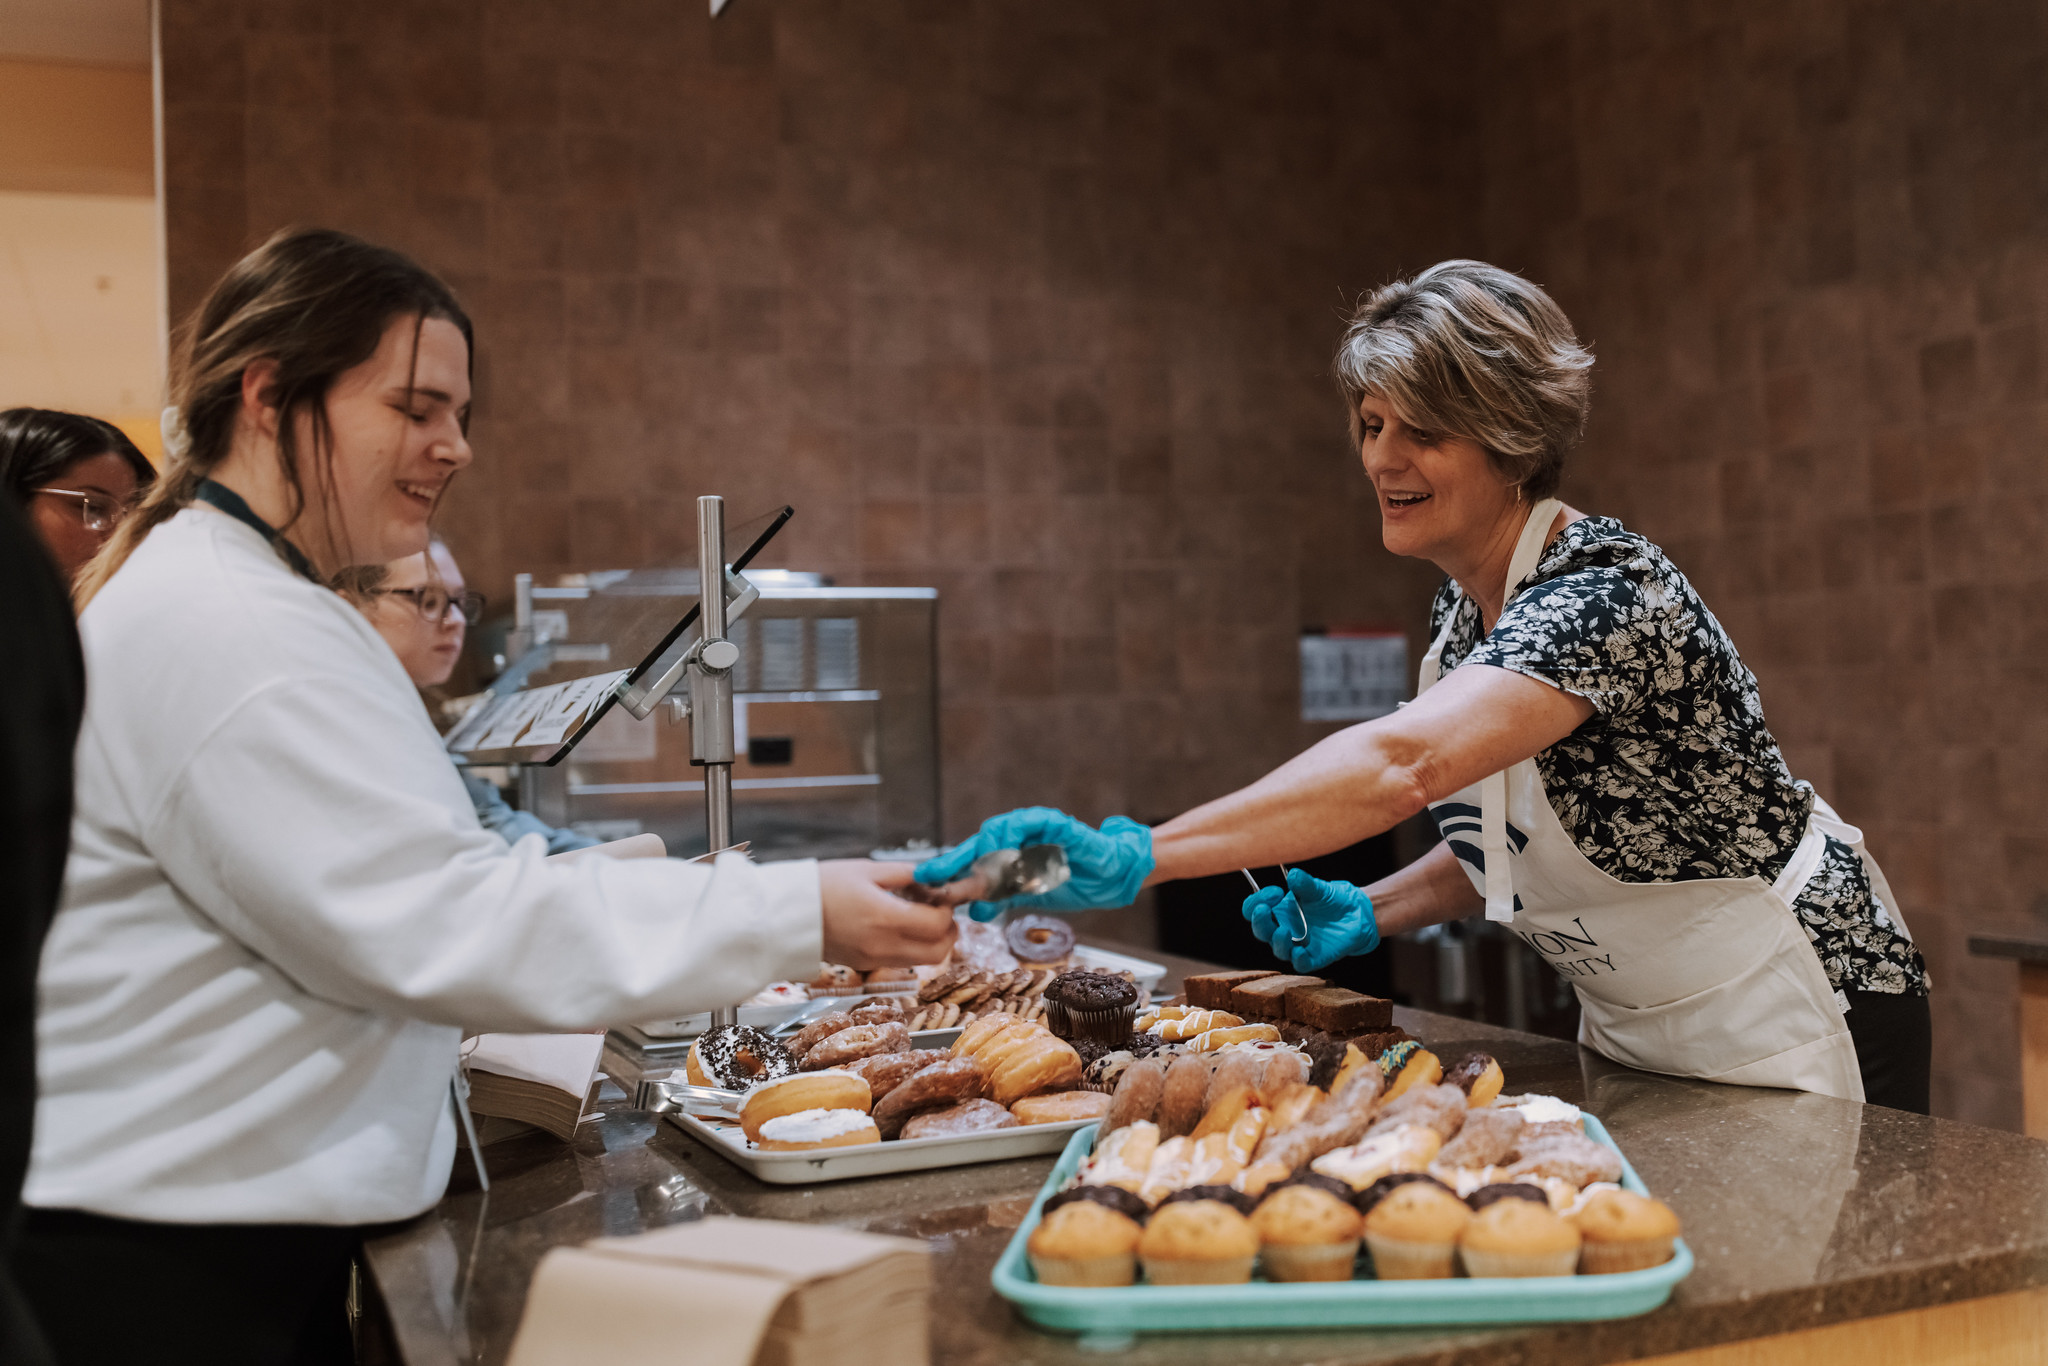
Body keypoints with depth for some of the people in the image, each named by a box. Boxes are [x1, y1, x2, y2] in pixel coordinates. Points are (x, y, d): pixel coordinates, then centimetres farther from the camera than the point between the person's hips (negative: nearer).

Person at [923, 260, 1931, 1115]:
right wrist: (1376, 912, -7)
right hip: (1640, 1037, 8)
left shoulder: (1603, 590, -28)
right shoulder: (1461, 614, 0)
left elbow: (1407, 762, -45)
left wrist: (1133, 858, -54)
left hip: (1798, 1038, -8)